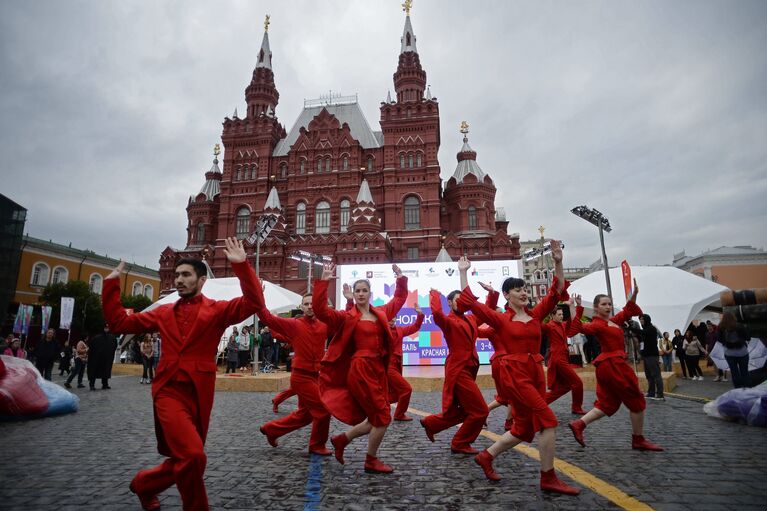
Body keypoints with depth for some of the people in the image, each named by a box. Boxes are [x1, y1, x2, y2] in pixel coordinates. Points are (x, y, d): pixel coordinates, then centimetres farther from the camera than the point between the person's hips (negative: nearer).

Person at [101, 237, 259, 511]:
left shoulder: (218, 310, 1)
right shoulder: (164, 312, 13)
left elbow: (252, 303, -16)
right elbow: (120, 322, 16)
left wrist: (241, 265, -26)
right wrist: (111, 283, 10)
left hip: (198, 394, 0)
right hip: (169, 391, 0)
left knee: (185, 459, 14)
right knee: (192, 455, -20)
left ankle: (144, 484, 44)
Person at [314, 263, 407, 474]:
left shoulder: (381, 313, 11)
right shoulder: (346, 317, -4)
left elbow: (399, 299, 27)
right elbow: (320, 310, -17)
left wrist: (401, 279, 17)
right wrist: (324, 282, -22)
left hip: (377, 369, 7)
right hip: (360, 370, -7)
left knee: (376, 418, 12)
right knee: (383, 418, -3)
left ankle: (342, 439, 31)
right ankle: (371, 461, 19)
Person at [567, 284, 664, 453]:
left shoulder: (613, 321, 14)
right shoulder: (597, 325, -13)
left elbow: (628, 311, 20)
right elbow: (580, 328, -29)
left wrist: (634, 294, 7)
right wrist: (578, 309, -34)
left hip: (608, 365, 9)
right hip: (613, 364, -9)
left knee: (607, 404, 9)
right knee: (637, 401, 4)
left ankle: (578, 424, 3)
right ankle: (638, 440, 17)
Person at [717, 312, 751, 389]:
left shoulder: (721, 328, -12)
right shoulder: (740, 326, -13)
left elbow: (719, 340, -6)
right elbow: (748, 337, -5)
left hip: (729, 353, 0)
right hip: (742, 352, 0)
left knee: (734, 372, 8)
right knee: (744, 371, 11)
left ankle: (738, 388, 10)